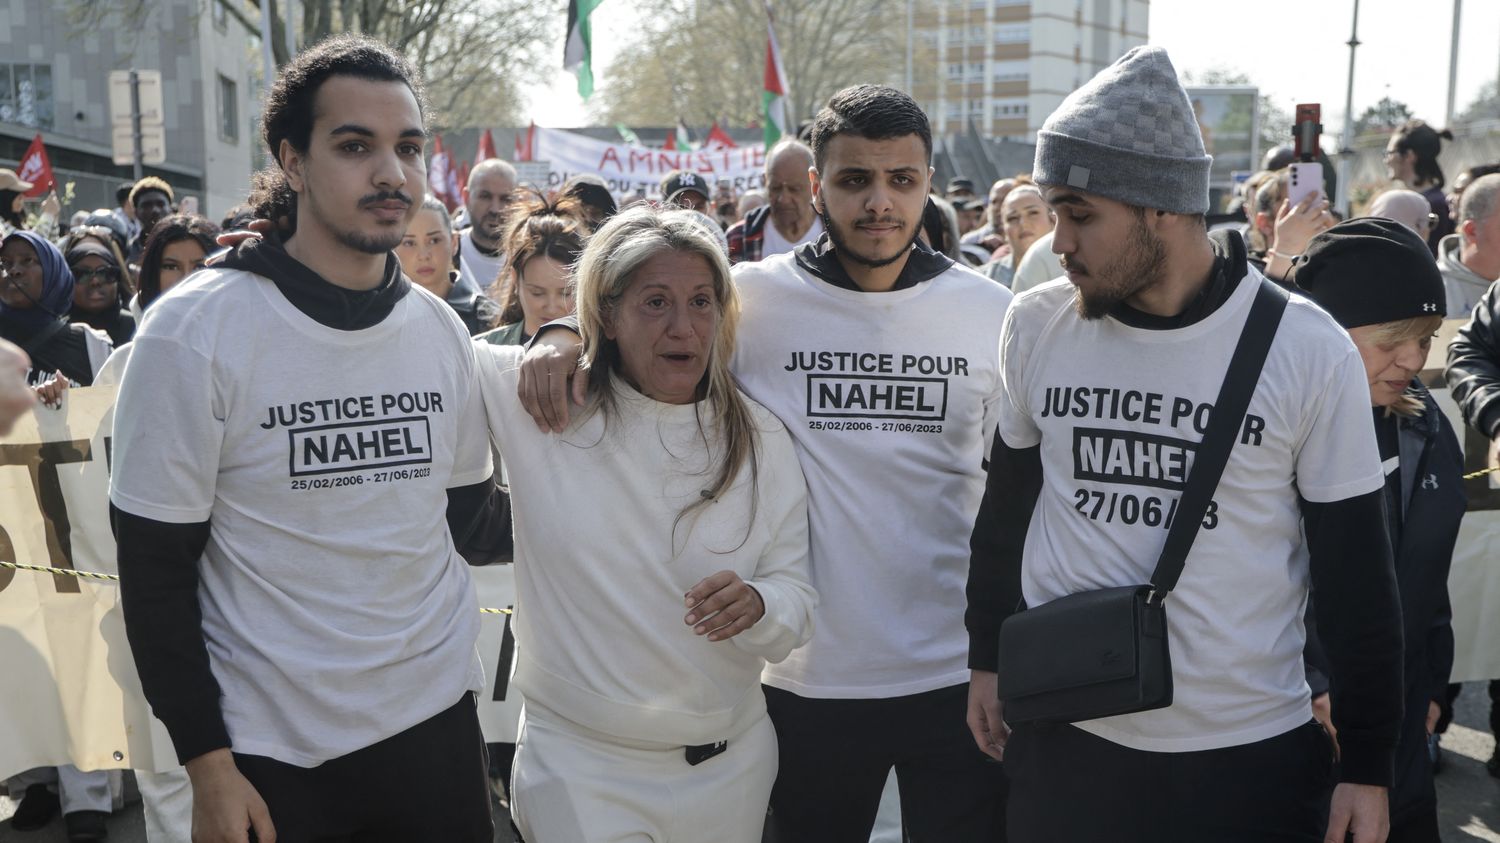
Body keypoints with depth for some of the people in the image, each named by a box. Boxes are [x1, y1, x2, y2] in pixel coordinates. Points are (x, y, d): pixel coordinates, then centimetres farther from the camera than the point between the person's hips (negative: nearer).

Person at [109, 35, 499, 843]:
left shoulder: (440, 330, 0)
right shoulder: (195, 330, -13)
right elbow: (155, 566, -11)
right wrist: (208, 765, -11)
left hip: (436, 715, 4)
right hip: (271, 746, -3)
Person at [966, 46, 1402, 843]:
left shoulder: (1309, 351, -11)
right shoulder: (1034, 326, -4)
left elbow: (1356, 570, -5)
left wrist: (1368, 765, -2)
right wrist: (986, 658, 13)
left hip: (1252, 754, -2)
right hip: (1061, 738, 2)